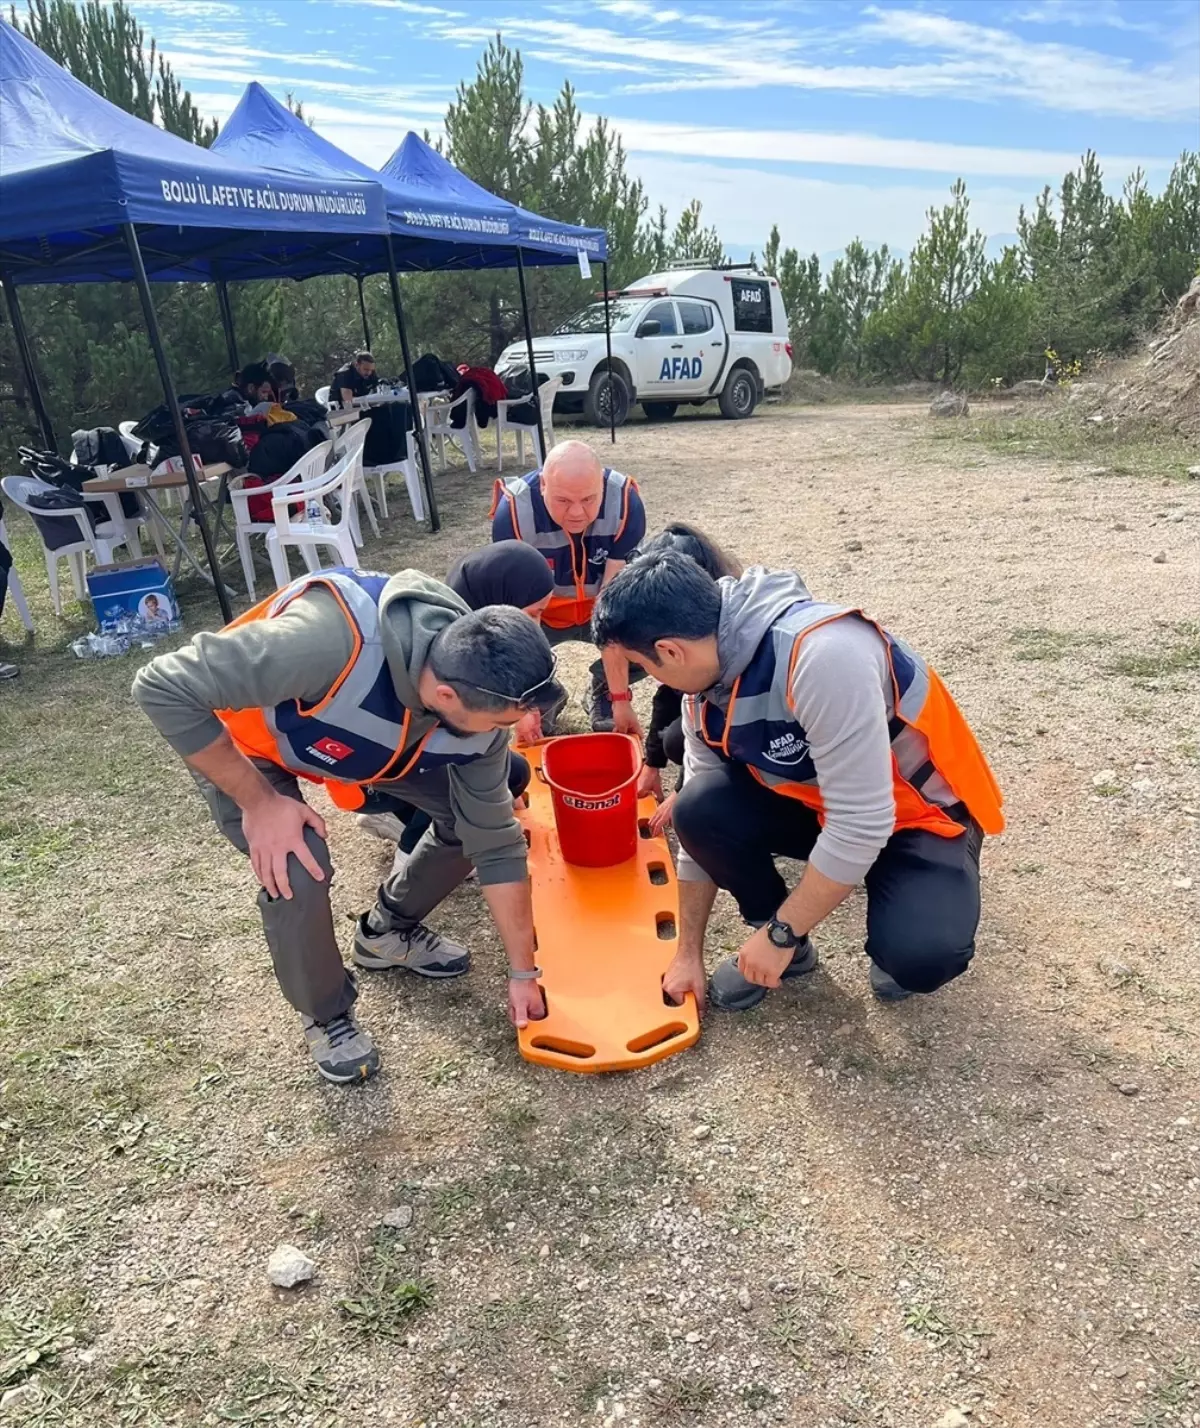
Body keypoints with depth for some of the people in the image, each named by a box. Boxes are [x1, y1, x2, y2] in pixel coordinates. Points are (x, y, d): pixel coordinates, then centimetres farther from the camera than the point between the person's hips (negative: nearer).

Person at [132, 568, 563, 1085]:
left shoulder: (478, 697, -25)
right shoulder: (330, 640, -46)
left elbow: (495, 842, -14)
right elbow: (163, 688, -37)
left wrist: (523, 973, -8)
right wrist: (258, 801, -31)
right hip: (245, 743, -4)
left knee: (475, 813, -4)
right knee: (297, 872, -27)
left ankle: (388, 929, 24)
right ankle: (326, 1016, 6)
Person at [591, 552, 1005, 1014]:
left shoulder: (823, 655, -36)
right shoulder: (705, 682, -10)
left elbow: (861, 825, -33)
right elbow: (702, 826, -1)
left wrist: (782, 932, -21)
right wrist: (688, 953, 3)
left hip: (923, 812, -6)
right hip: (819, 802, 6)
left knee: (919, 954, -31)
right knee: (702, 809, -19)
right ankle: (780, 946, 5)